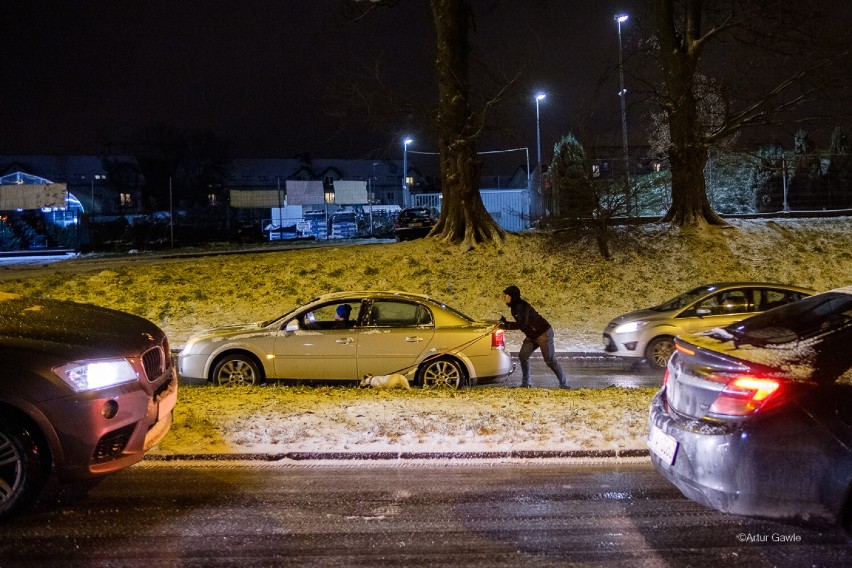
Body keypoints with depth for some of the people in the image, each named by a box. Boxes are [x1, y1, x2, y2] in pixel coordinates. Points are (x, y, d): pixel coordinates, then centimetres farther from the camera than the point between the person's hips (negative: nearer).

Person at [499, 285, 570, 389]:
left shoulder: (522, 306, -23)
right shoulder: (514, 307, 6)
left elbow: (522, 324, -33)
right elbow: (519, 324, 10)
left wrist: (506, 325, -31)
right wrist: (504, 322, -4)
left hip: (543, 333, -9)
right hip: (532, 336, 9)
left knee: (550, 360, -6)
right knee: (522, 356, -5)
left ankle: (564, 384, 5)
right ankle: (525, 383, 3)